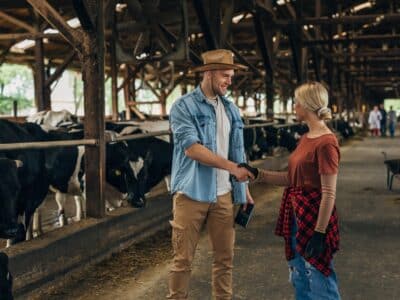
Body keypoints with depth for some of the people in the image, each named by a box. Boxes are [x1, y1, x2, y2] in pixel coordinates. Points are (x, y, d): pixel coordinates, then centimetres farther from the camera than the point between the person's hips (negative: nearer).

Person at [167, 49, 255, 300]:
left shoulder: (231, 110, 11)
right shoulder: (183, 107, -6)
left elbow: (237, 152, 15)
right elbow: (191, 148, -17)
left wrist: (244, 188, 10)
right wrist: (231, 167, -19)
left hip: (224, 195, 5)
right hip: (192, 194, -5)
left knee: (225, 258, 10)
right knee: (183, 259, 2)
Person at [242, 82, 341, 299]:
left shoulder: (326, 142, -18)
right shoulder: (306, 138, 9)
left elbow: (329, 194, -19)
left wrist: (319, 232, -20)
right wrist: (257, 174, 6)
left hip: (315, 216, -9)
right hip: (296, 215, 9)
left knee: (319, 282, 4)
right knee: (299, 280, 18)